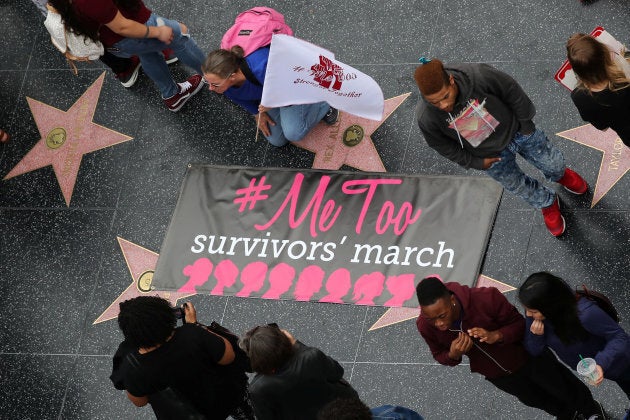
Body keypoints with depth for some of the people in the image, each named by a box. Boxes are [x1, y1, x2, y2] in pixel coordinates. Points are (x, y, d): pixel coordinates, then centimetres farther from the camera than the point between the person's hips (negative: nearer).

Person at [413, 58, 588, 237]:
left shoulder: (479, 76, -39)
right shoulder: (427, 119, -35)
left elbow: (513, 93, -19)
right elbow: (444, 147, -13)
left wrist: (525, 123, -6)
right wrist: (477, 162, -6)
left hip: (516, 131, 0)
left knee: (552, 162, 24)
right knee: (518, 185, 22)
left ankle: (560, 175, 63)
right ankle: (547, 204, 57)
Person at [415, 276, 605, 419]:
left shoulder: (486, 298, -42)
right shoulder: (425, 326, -31)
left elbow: (519, 324, -25)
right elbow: (439, 355, -11)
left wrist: (495, 336, -45)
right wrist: (453, 355, -35)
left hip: (526, 356, -3)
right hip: (496, 374, 3)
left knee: (564, 389, 24)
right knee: (535, 399, 30)